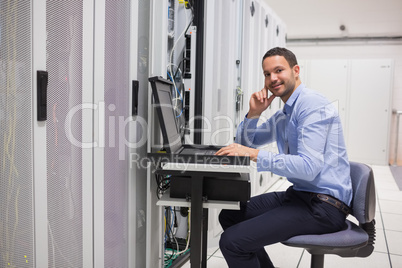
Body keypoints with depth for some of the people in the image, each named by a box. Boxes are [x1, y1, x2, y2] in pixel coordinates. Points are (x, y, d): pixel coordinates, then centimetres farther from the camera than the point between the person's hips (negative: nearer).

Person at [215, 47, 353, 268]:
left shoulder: (313, 105, -15)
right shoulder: (283, 115, 16)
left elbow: (309, 167, -26)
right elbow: (245, 143, 20)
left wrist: (256, 155, -24)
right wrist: (254, 113, 3)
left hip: (324, 204, -10)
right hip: (299, 194, 10)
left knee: (232, 241, -21)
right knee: (229, 215, 13)